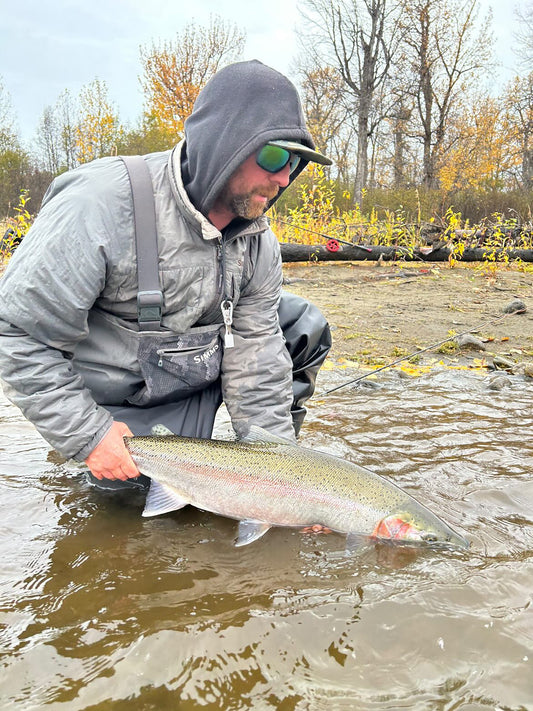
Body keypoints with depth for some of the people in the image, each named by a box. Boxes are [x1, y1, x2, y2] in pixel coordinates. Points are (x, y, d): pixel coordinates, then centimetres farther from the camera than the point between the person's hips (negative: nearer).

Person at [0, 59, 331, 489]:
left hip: (203, 371, 6)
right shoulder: (100, 208, -30)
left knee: (306, 326, -3)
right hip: (120, 408, -5)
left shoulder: (259, 239, -10)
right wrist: (86, 435, -25)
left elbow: (256, 353, -9)